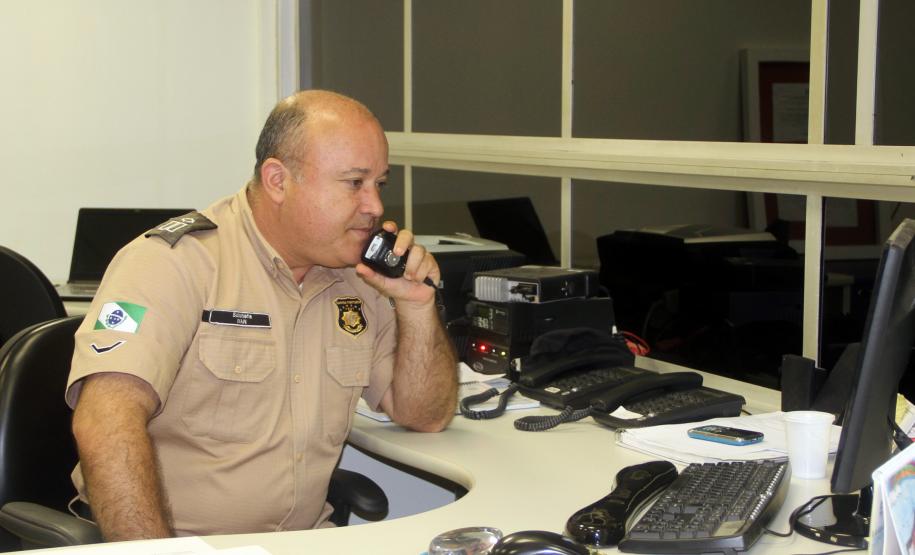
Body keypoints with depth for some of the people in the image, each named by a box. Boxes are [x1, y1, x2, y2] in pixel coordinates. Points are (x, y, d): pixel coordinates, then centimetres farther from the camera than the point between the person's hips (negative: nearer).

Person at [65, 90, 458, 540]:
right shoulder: (175, 262, -11)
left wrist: (416, 306, -1)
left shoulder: (359, 277, 9)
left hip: (306, 538, 5)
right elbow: (106, 424, -23)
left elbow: (426, 417, 13)